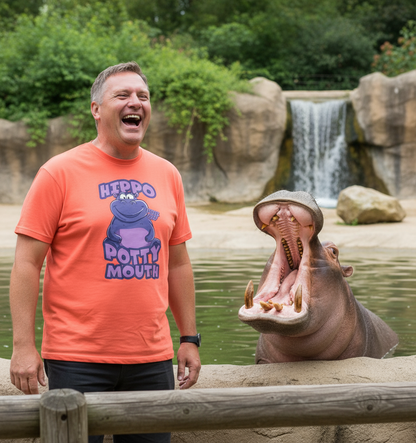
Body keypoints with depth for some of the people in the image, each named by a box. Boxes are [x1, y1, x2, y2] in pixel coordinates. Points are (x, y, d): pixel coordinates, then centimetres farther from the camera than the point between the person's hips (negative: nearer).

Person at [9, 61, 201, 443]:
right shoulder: (60, 173, -5)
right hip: (77, 358, -4)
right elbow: (27, 263, -6)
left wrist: (190, 338, 13)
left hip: (152, 357, 5)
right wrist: (24, 345, -12)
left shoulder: (166, 175, 10)